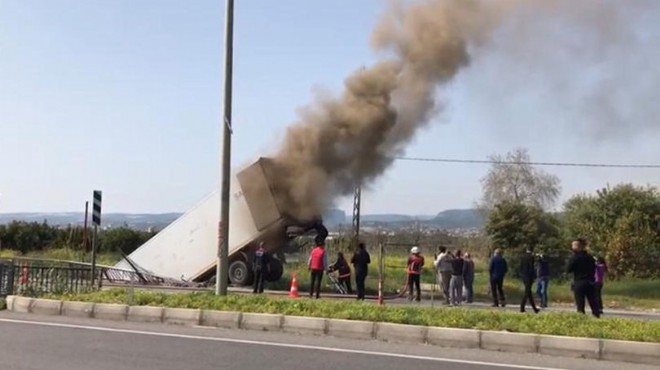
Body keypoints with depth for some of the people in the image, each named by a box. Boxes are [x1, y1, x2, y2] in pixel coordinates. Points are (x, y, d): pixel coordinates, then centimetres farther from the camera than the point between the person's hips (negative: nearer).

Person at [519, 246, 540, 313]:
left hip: (523, 275, 7)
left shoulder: (522, 257, 8)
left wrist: (521, 275, 16)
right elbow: (531, 267, -15)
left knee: (528, 291, 12)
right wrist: (534, 277, -11)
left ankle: (534, 308, 20)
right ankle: (522, 307, -8)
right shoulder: (531, 257, -11)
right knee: (527, 292, -4)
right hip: (529, 276, -7)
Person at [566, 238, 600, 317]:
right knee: (594, 305, 9)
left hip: (579, 284, -5)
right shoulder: (590, 257, 6)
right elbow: (594, 270, 14)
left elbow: (568, 270, -8)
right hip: (590, 283, 5)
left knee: (580, 306, 0)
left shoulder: (575, 257, -10)